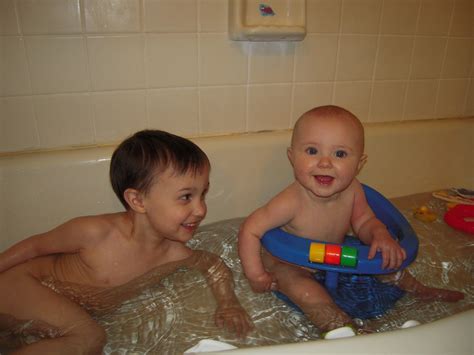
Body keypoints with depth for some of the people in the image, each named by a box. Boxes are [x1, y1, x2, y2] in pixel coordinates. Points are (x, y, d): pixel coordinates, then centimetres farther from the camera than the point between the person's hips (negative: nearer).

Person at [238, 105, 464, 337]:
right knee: (306, 292, -34)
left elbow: (364, 222, -4)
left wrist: (380, 235, -26)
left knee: (384, 258, 7)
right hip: (290, 264, -5)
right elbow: (250, 230, -28)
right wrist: (256, 275, -27)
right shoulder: (292, 202, -36)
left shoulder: (352, 191, -20)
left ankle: (418, 289, 29)